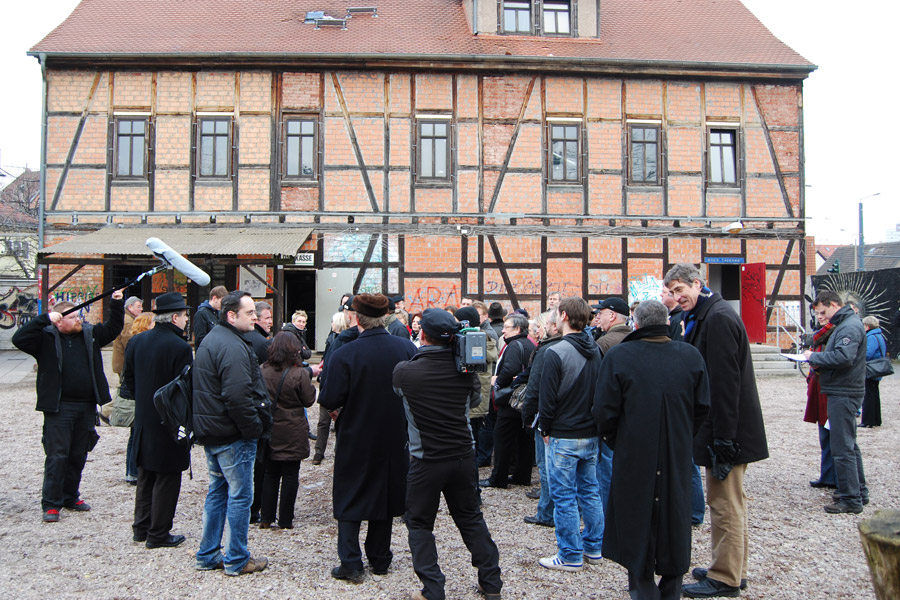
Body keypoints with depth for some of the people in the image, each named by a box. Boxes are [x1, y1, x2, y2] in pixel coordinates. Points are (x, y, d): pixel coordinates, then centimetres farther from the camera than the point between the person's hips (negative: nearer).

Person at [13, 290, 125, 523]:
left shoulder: (90, 334, 9)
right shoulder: (46, 338, -4)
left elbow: (113, 328, 18)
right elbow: (19, 339, -17)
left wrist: (116, 304, 6)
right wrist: (44, 319, -22)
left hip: (87, 407, 5)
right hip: (59, 407, -5)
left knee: (78, 455, 13)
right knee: (57, 456, -2)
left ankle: (70, 497, 27)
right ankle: (51, 504, 9)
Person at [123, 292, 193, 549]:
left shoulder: (136, 342, 1)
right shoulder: (180, 347, -21)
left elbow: (129, 379, 10)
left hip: (143, 421, 7)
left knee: (145, 477, 19)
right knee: (167, 479, 5)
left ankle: (141, 528, 29)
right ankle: (159, 534, 13)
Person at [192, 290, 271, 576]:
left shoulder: (211, 339, 13)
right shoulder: (232, 347, -21)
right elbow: (238, 397, -28)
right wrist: (255, 427, -16)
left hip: (212, 432, 10)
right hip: (233, 435, -10)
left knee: (218, 491, 19)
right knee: (240, 496, 2)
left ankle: (208, 555, 28)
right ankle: (237, 560, 12)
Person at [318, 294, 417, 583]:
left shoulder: (344, 355, -20)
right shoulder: (407, 348, -10)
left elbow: (329, 401, -19)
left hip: (355, 438, -3)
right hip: (394, 439, 3)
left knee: (349, 498, 11)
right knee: (385, 492, 17)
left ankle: (351, 563, 12)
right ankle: (379, 558, 27)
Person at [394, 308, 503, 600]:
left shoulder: (404, 371, -15)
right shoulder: (465, 369, -6)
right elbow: (476, 399, 13)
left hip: (426, 460, -4)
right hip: (464, 455, 4)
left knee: (419, 523, 12)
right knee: (471, 517, 19)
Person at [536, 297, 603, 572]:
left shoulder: (556, 352, -18)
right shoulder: (595, 351, 4)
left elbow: (547, 397, -15)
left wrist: (545, 430, -1)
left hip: (563, 436, -7)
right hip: (591, 435, 7)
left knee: (564, 497, 3)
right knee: (590, 491, 16)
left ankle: (570, 556, 11)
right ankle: (593, 548, 26)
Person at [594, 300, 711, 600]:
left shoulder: (617, 356, -13)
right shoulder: (691, 356, -4)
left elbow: (605, 412, -12)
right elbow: (703, 408, 1)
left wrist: (616, 442, 5)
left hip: (634, 458, -3)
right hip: (678, 458, 3)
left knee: (637, 521, 12)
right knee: (674, 519, 17)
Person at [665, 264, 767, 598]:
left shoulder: (718, 318, -18)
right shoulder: (703, 317, 14)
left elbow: (725, 381, -23)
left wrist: (723, 438, -22)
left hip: (727, 430, -11)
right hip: (724, 429, 11)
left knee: (725, 504, -1)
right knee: (730, 502, 18)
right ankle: (734, 569, 30)